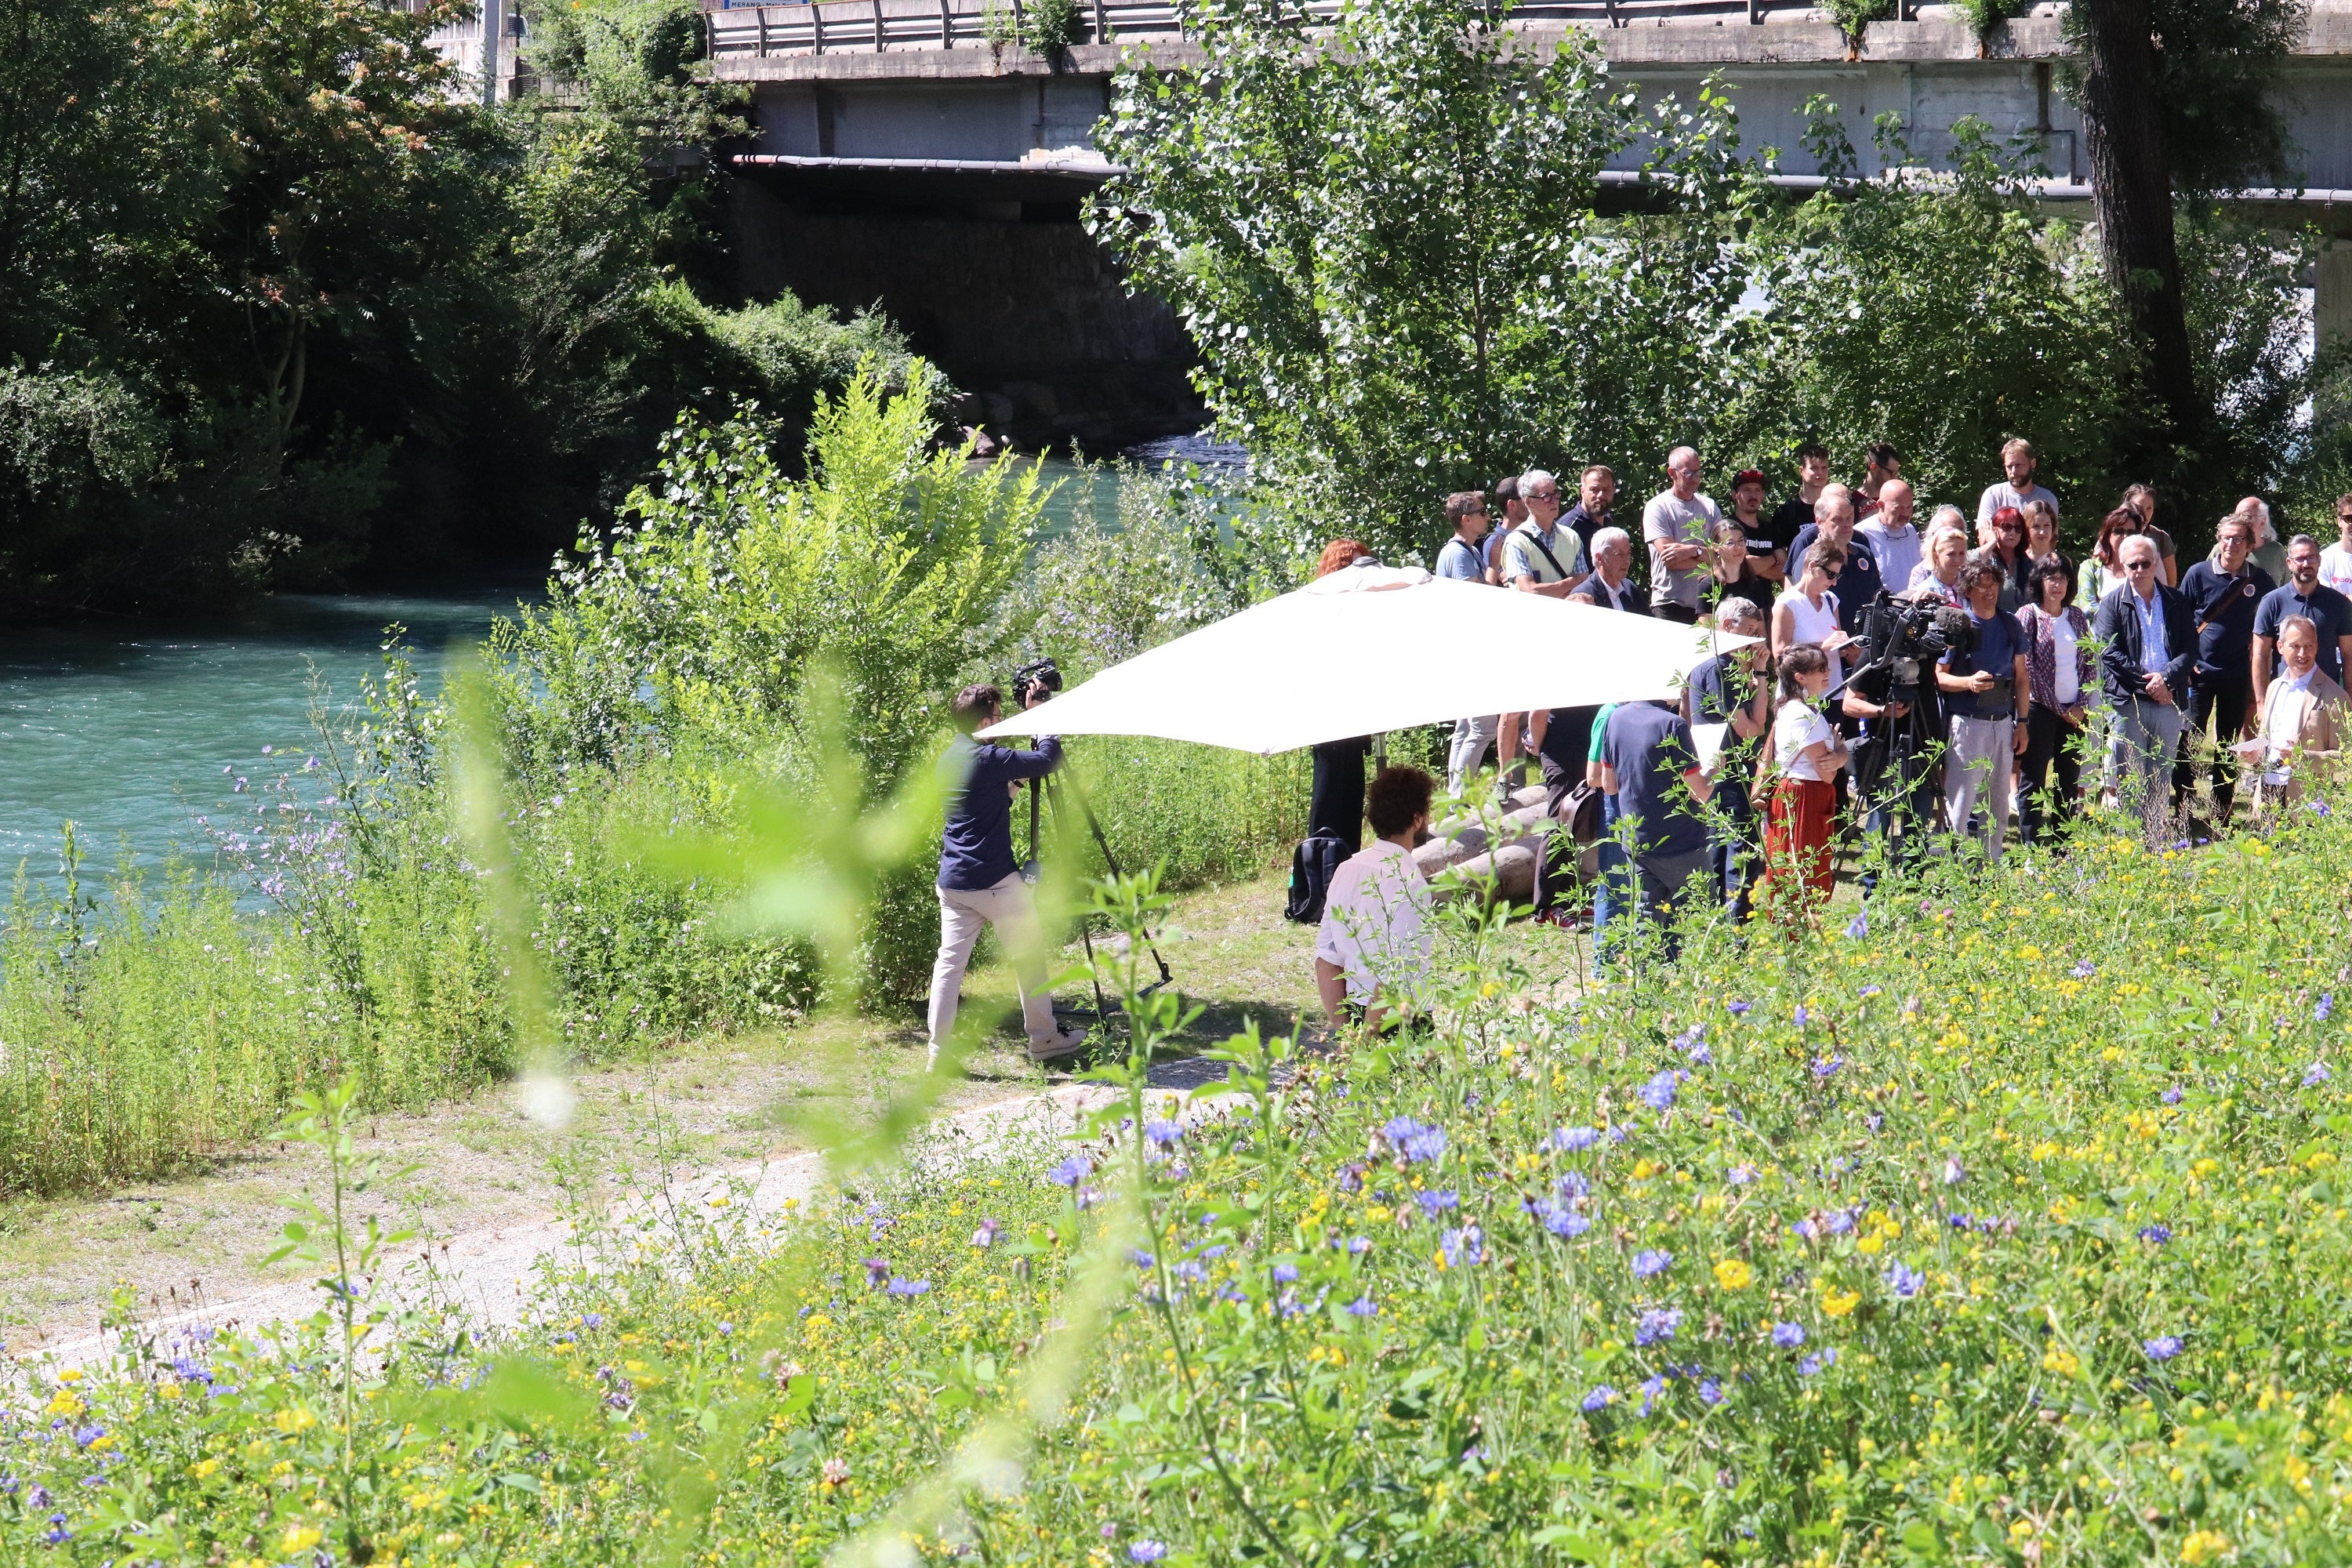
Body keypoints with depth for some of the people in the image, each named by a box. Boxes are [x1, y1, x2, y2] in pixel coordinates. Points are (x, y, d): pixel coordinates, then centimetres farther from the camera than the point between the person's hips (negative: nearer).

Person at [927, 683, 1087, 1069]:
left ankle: (939, 1052, -1)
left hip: (952, 880, 7)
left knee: (949, 961, 3)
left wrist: (1012, 785, 19)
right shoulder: (989, 758, -14)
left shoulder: (949, 760, 12)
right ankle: (1044, 1038, 16)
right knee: (1029, 956, 8)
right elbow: (1048, 759, -13)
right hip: (995, 879, -7)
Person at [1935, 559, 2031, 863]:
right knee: (1959, 806, -8)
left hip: (2003, 723, 5)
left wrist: (2022, 722, 9)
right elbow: (1938, 676, -5)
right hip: (1966, 722, -5)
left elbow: (2021, 678, 15)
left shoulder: (2011, 626, 10)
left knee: (1998, 807, 10)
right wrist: (1969, 682, -23)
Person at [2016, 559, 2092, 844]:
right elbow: (2027, 668, -9)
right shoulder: (2028, 615, -4)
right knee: (2033, 780, -1)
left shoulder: (2077, 615, 11)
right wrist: (2059, 709, -10)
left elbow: (2088, 662, 12)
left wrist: (2082, 705, -1)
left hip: (2075, 711, 5)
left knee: (2070, 782, 8)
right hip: (2041, 709, -5)